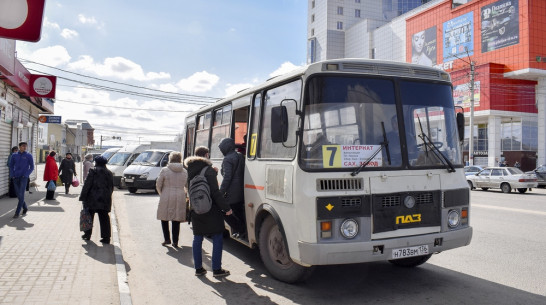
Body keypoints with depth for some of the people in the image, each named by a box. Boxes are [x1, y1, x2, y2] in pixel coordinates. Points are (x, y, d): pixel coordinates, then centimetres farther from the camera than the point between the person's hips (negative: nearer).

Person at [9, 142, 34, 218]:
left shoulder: (29, 156, 1)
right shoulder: (14, 155, 8)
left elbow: (32, 167, 2)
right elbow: (11, 166, 13)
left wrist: (26, 175, -9)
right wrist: (12, 175, 0)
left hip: (24, 177, -3)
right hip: (15, 178, 3)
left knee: (21, 195, -10)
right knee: (18, 194, 7)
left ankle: (17, 212, -6)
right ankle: (25, 208, 27)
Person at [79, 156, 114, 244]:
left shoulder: (93, 171, -7)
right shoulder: (109, 173, 8)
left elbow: (87, 185, -10)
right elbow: (111, 187, 11)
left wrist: (83, 197, -6)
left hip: (93, 199, -3)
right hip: (105, 200, 4)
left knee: (89, 217, 14)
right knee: (104, 218, 5)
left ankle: (87, 234, 23)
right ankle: (106, 237, 2)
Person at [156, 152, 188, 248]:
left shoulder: (164, 170, -4)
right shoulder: (184, 171, 6)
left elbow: (158, 185, 1)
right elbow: (187, 186, 13)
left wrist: (161, 194, 16)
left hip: (166, 198, -3)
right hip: (180, 198, 3)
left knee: (164, 218, 13)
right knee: (176, 220, 8)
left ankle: (167, 239, 9)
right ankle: (175, 241, 9)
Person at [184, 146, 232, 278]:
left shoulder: (191, 171, 8)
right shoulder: (208, 170, -14)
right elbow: (215, 192, -17)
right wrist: (226, 208, -14)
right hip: (211, 211, -7)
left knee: (197, 238, 13)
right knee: (217, 238, 2)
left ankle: (198, 268, 20)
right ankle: (216, 269, 4)